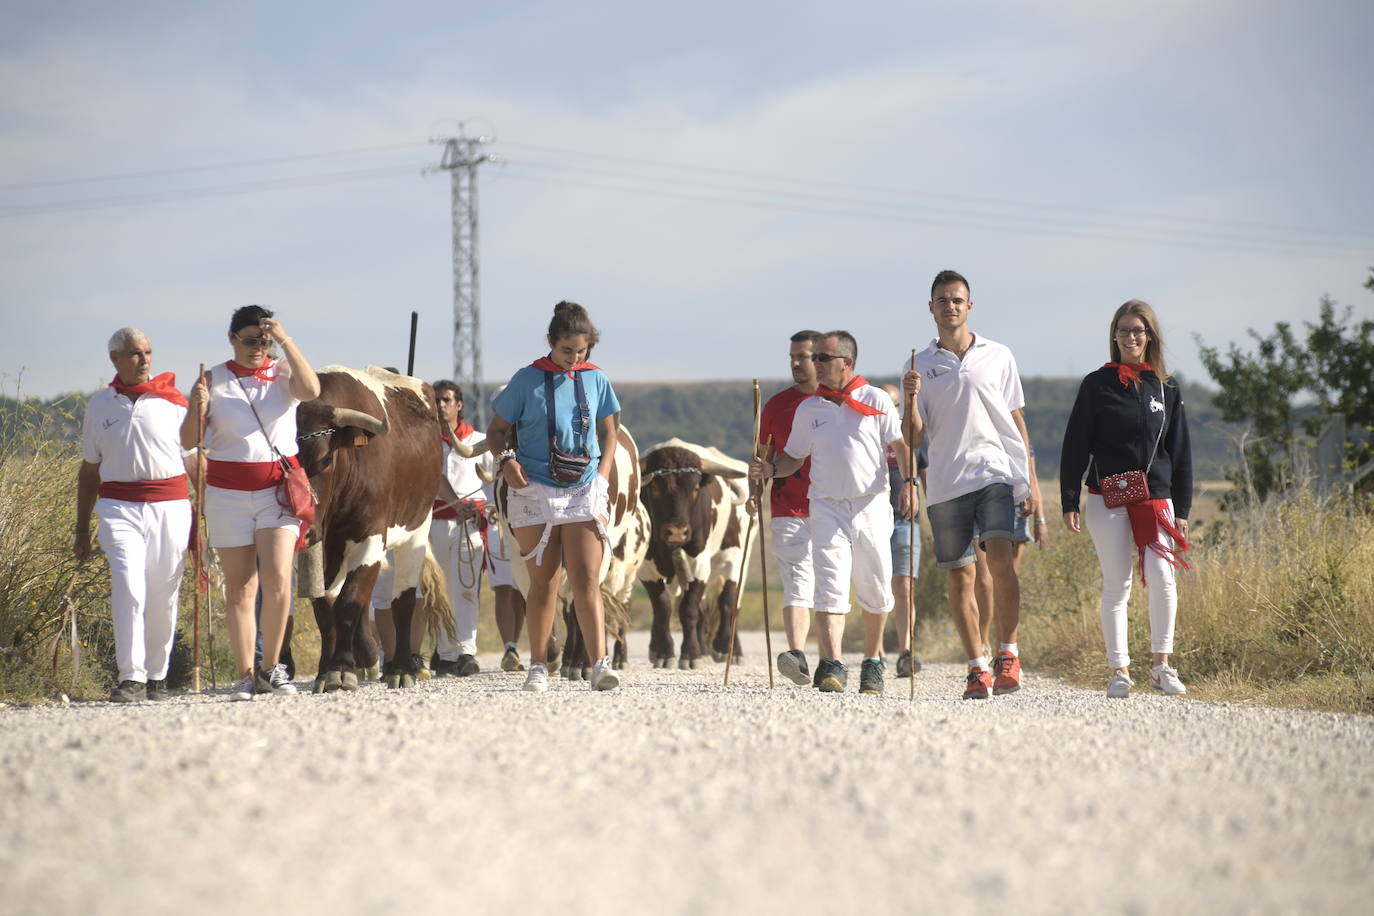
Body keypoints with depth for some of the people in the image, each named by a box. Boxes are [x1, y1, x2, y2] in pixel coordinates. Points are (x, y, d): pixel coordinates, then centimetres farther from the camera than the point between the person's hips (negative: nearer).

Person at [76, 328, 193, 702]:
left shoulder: (172, 401, 7)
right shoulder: (99, 405, 12)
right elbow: (89, 468, 18)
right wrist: (81, 529, 17)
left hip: (170, 506, 0)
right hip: (119, 506, 0)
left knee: (164, 596, 2)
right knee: (129, 590, -16)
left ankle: (157, 676, 14)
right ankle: (130, 677, -15)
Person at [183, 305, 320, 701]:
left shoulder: (283, 373, 3)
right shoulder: (213, 380, 4)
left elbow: (312, 391, -20)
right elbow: (188, 441, 0)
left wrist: (285, 341, -21)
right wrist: (197, 410, -20)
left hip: (279, 489, -1)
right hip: (228, 491, 1)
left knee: (277, 578, -14)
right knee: (239, 587, 1)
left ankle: (271, 667, -1)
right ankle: (245, 676, 5)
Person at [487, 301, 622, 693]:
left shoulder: (596, 380, 7)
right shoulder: (527, 380, 0)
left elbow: (608, 432, 17)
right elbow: (497, 430, 5)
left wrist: (603, 478, 3)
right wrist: (506, 459, -15)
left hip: (584, 491, 1)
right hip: (535, 492, -1)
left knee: (586, 580, -10)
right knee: (544, 582, 4)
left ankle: (600, 664, -18)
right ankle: (538, 667, 14)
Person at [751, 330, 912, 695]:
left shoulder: (875, 400, 3)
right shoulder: (808, 409, 12)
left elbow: (901, 445, 1)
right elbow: (794, 458, 17)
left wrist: (908, 483, -14)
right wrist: (770, 469, -3)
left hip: (871, 505, -1)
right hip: (826, 507, 1)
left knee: (874, 590, 6)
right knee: (830, 587, -14)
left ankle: (873, 661, 24)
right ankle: (832, 666, -24)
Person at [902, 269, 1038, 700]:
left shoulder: (998, 356, 9)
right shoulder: (919, 366, 9)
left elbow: (1017, 422, 12)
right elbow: (914, 437, 7)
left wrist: (1030, 485, 6)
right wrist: (911, 399, -13)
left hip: (997, 474, -1)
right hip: (945, 483, 1)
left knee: (1000, 558, -20)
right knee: (960, 578, 2)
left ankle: (1008, 653, -11)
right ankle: (977, 668, 9)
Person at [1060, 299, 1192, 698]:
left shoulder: (1166, 388, 10)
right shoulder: (1097, 384, 4)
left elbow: (1180, 452, 13)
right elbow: (1075, 446, 4)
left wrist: (1182, 510, 8)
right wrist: (1069, 503, -3)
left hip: (1155, 497, 1)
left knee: (1161, 576, -16)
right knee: (1116, 586, -1)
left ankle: (1162, 664, -6)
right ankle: (1119, 670, 6)